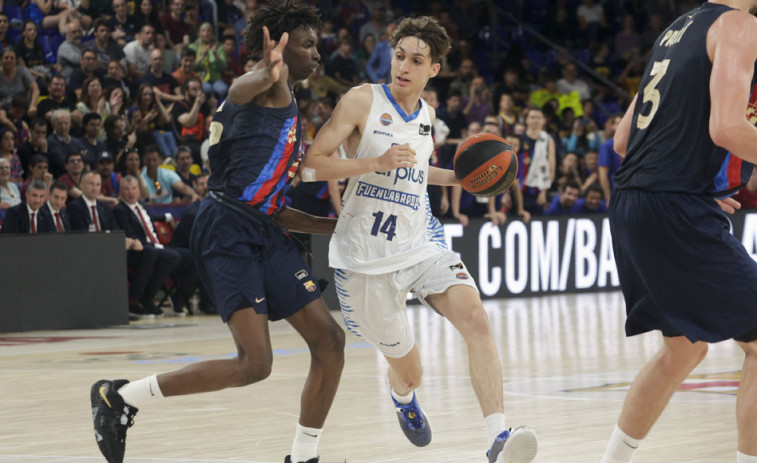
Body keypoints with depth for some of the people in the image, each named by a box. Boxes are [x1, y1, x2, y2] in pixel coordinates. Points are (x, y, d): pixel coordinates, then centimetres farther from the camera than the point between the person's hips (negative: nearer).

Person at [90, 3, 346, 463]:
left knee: (330, 340, 5)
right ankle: (118, 396, -3)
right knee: (255, 364, -16)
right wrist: (269, 73, -56)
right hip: (228, 229, -10)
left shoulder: (289, 117, 26)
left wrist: (332, 225, 23)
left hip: (263, 229, 10)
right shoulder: (271, 84, -3)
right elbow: (241, 87, -32)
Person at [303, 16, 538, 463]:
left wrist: (458, 178, 14)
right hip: (366, 257, -4)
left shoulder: (427, 114, 10)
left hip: (420, 246, 4)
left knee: (476, 317, -25)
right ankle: (404, 396, 47)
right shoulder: (362, 101, -8)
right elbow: (311, 166, -14)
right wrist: (376, 163, -26)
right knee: (409, 371, 6)